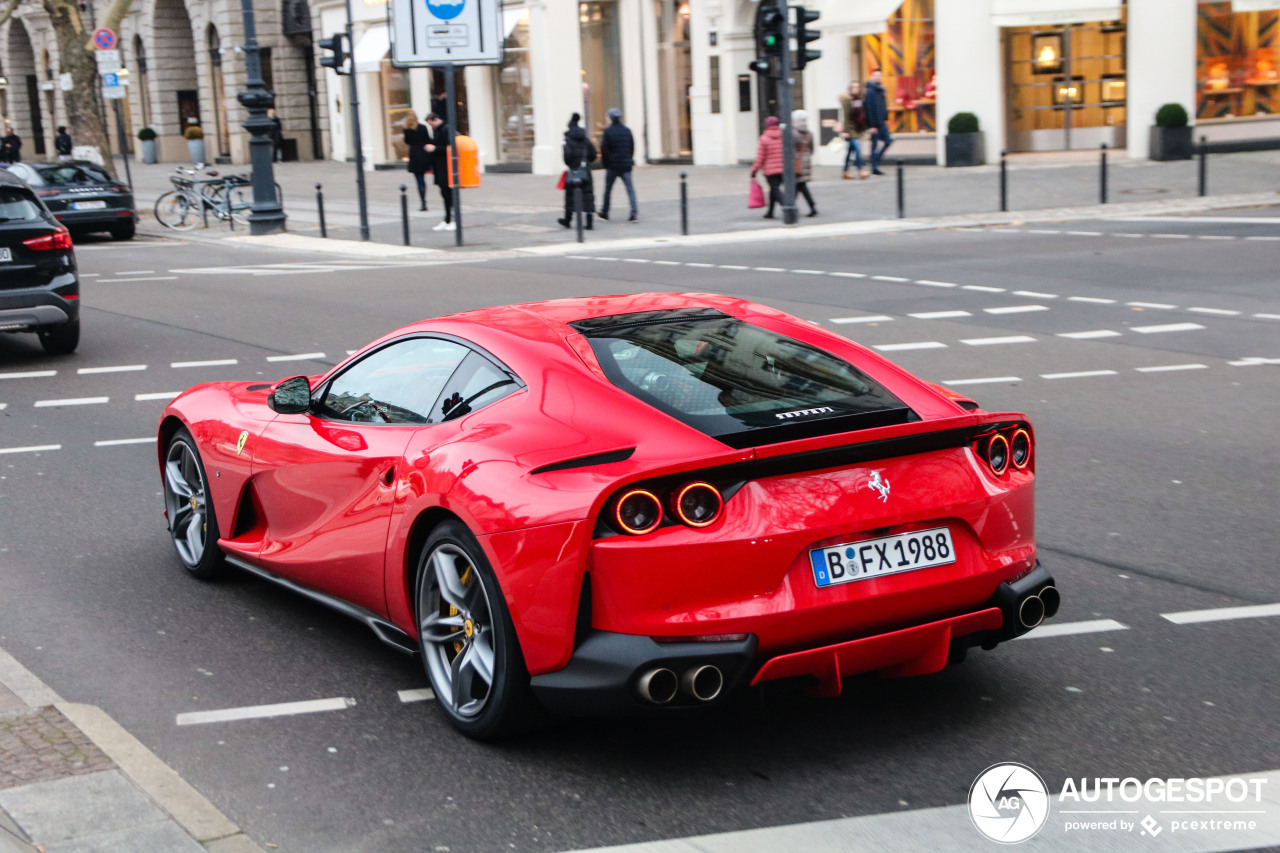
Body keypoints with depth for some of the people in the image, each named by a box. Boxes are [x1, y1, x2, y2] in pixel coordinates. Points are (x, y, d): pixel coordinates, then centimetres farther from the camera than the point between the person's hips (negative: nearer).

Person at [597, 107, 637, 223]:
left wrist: (605, 163, 3)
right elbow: (632, 147, 9)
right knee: (630, 188, -1)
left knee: (608, 188, 11)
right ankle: (634, 212, -13)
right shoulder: (627, 130, 4)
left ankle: (605, 212, 20)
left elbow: (604, 149, -9)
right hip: (626, 164, 3)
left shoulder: (608, 131, -9)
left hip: (612, 165, -3)